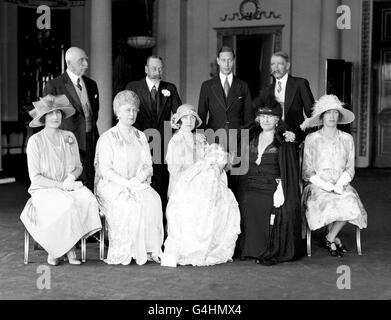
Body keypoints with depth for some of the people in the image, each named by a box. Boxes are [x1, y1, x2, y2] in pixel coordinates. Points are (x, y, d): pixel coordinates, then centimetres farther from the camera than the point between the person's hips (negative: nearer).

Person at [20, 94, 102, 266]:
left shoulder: (69, 137, 8)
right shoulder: (35, 141, -6)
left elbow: (78, 167, 15)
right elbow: (35, 177, -8)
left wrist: (72, 177, -8)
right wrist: (61, 185, -15)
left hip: (69, 186, 4)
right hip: (44, 190, -4)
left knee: (89, 200, -28)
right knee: (68, 206, -34)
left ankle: (68, 247, -15)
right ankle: (54, 249, -11)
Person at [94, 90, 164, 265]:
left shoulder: (141, 137, 18)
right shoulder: (107, 138, 3)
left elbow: (148, 166, 12)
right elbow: (105, 170, -6)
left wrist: (138, 179, -10)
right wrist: (126, 184, -18)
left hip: (139, 185, 4)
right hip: (112, 186, -4)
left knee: (153, 200, -28)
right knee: (128, 204, -34)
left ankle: (149, 248, -25)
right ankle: (125, 251, -24)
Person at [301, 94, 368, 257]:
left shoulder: (347, 139, 10)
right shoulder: (311, 139, 2)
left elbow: (350, 169, 10)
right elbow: (308, 172, 1)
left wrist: (339, 185, -10)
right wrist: (327, 186, -12)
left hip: (341, 186, 2)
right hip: (318, 187, -2)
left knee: (351, 206, -29)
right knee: (330, 206, -33)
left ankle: (330, 238, -6)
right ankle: (335, 239, -6)